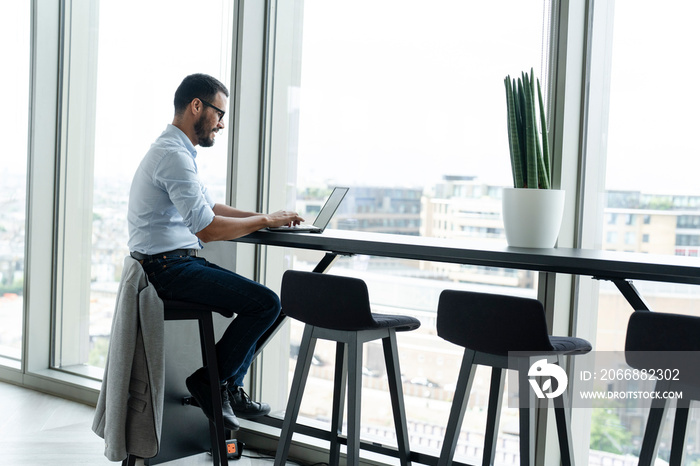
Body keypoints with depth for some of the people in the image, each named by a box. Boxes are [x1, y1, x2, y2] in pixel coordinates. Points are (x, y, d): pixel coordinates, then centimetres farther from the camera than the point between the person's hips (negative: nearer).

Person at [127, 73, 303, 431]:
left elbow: (209, 207, 23)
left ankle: (230, 387, 15)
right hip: (167, 267, -11)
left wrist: (265, 217, 10)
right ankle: (209, 381, -3)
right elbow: (207, 228, -25)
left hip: (178, 263, 11)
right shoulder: (173, 154, -17)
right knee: (266, 303, -17)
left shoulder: (177, 151, 17)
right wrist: (265, 221, -13)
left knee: (263, 300, 13)